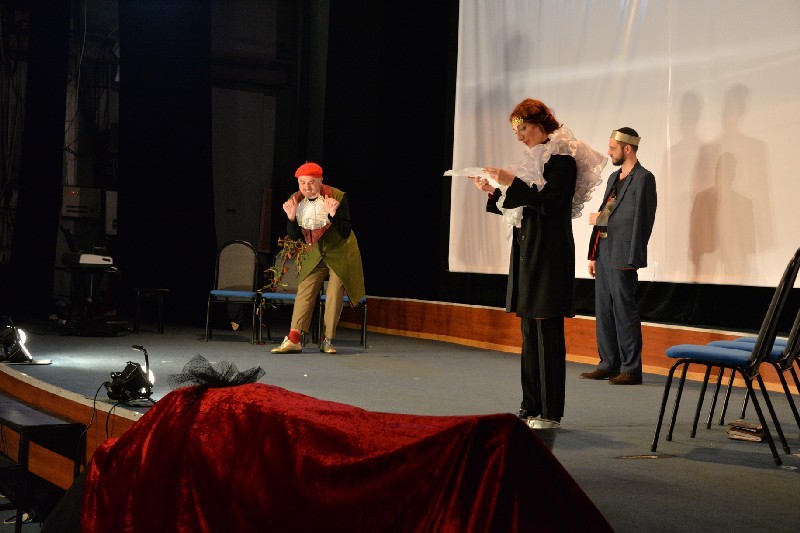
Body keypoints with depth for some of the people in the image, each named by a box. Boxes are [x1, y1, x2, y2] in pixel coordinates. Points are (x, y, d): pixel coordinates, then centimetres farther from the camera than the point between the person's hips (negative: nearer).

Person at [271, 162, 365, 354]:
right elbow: (295, 236, -2)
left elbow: (345, 233, -20)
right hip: (314, 254, 4)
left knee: (335, 294, -6)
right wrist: (291, 217, -18)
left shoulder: (337, 197, -19)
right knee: (304, 291, -7)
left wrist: (333, 214, -35)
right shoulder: (295, 201, -6)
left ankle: (327, 340, 4)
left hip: (340, 253, -3)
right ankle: (293, 340, -13)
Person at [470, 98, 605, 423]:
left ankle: (550, 412, -2)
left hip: (549, 253, -9)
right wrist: (493, 191, 10)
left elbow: (551, 203, -19)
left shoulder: (562, 158, -8)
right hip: (528, 251, 9)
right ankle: (531, 408, 17)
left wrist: (513, 182, -18)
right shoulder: (536, 157, 18)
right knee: (529, 331, 10)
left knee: (547, 330, -7)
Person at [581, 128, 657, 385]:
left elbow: (638, 219, -16)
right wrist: (593, 254, 16)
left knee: (624, 311, -5)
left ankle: (631, 370, 2)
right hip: (604, 254, 9)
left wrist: (600, 219, -11)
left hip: (622, 256, -9)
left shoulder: (643, 178, -8)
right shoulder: (613, 178, 19)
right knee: (604, 312, 11)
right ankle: (608, 365, 18)